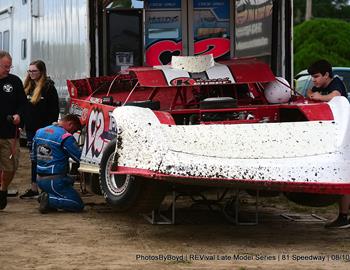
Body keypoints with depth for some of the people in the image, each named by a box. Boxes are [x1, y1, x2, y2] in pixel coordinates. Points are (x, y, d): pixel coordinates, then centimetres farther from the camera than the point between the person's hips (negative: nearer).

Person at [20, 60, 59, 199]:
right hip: (31, 129, 7)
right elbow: (23, 106, 16)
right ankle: (34, 188, 16)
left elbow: (54, 110, -10)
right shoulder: (28, 87, 13)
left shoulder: (49, 87, -7)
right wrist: (24, 123, 7)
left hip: (43, 129, -7)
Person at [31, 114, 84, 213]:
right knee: (78, 205, -1)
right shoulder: (65, 137, -16)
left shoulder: (39, 132, 9)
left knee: (69, 180, 33)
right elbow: (80, 157, -14)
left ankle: (46, 195, 10)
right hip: (54, 181, -8)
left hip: (40, 180, 8)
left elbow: (33, 157, 18)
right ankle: (49, 200, -15)